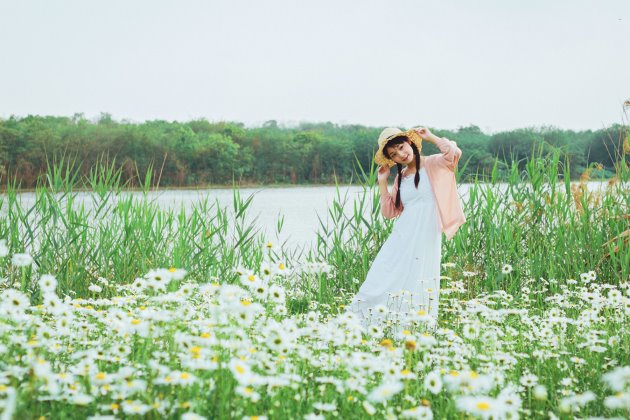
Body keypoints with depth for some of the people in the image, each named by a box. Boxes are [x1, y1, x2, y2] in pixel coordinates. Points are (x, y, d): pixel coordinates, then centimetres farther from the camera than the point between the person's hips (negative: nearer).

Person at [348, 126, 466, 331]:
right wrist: (382, 182, 10)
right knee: (385, 278, -2)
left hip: (425, 237, -6)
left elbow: (454, 153, -20)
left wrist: (430, 136, -8)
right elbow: (389, 212, 17)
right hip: (401, 236, 6)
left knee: (415, 284, -10)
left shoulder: (432, 165, 0)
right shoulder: (400, 178, 17)